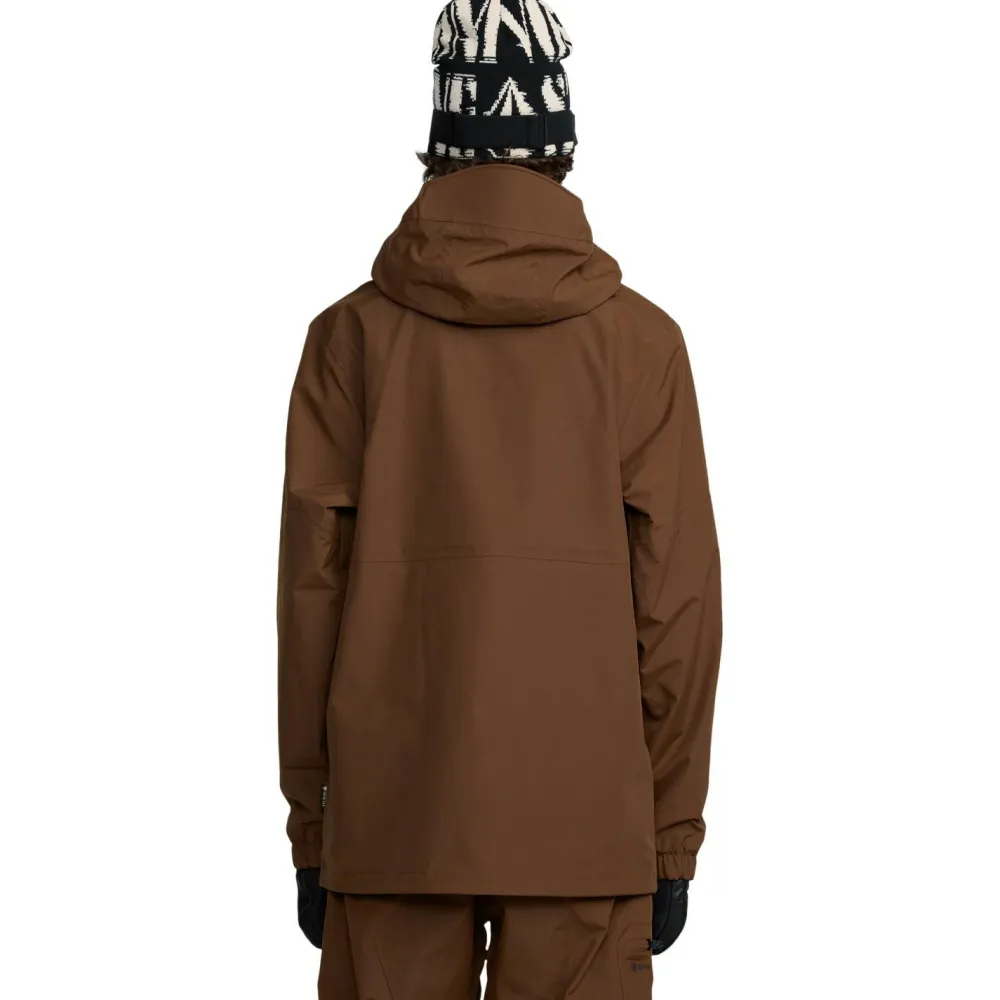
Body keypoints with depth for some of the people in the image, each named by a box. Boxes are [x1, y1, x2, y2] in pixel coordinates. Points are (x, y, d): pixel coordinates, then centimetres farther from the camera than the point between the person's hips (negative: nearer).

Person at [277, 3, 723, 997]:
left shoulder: (351, 337, -1)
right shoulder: (641, 341, -2)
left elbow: (311, 591, -1)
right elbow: (677, 602, -3)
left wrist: (311, 833, 7)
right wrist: (672, 841, 4)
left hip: (393, 816, 1)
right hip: (584, 820, -1)